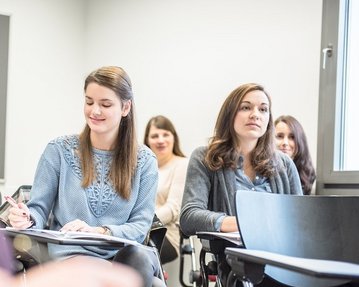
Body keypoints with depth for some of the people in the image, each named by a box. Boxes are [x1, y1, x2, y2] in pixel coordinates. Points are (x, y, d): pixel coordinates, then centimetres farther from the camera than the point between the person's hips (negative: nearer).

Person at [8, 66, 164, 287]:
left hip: (125, 255, 2)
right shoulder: (59, 150, 6)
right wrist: (28, 218, -21)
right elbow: (39, 209, 4)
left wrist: (97, 232, -20)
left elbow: (141, 225, 0)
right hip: (72, 254, -2)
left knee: (139, 258, -34)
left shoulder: (144, 161, 7)